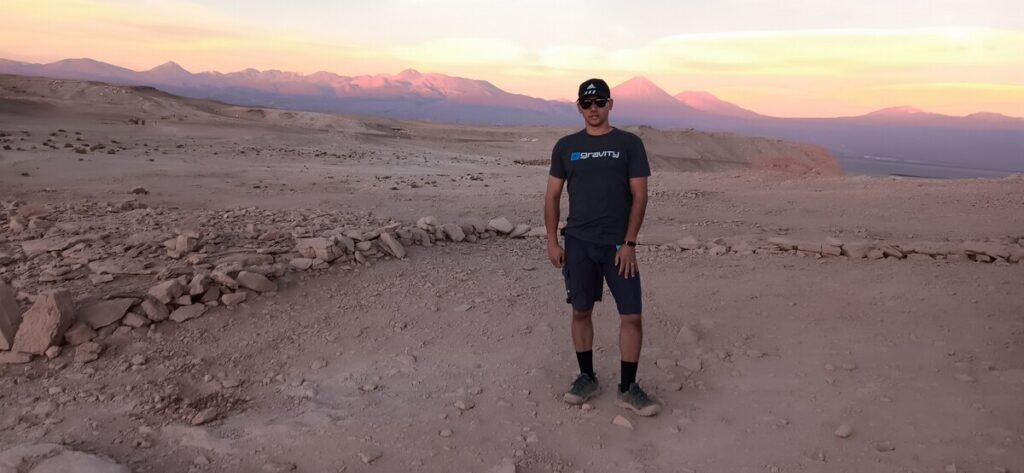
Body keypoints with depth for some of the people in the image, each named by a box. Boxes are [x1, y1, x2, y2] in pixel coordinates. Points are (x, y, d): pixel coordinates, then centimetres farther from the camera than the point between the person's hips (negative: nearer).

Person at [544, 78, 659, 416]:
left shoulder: (629, 144, 1)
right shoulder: (566, 146, 6)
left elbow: (639, 196, -2)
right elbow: (553, 196, 8)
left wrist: (629, 243, -9)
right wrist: (552, 241, 1)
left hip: (617, 245, -1)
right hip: (578, 242, 2)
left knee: (631, 316, -3)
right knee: (581, 311, 9)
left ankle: (628, 388, 11)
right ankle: (587, 379, 25)